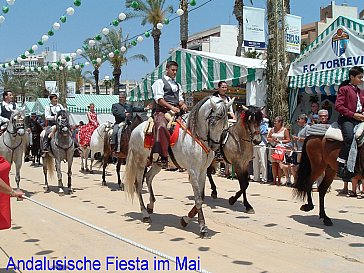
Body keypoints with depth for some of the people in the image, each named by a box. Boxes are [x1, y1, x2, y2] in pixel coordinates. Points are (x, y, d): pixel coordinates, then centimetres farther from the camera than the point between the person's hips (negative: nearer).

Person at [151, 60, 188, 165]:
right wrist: (171, 107, -19)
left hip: (176, 112, 7)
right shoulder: (160, 82, 7)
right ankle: (163, 156, -33)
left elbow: (180, 98, 20)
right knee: (162, 126, -30)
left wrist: (182, 104, -5)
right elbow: (159, 99, -6)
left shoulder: (177, 85, 27)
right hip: (162, 111, -6)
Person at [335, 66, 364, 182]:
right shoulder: (344, 89, 3)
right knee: (350, 137, -32)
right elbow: (338, 106, -7)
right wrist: (353, 114, -13)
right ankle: (341, 164, -31)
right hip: (346, 119, -7)